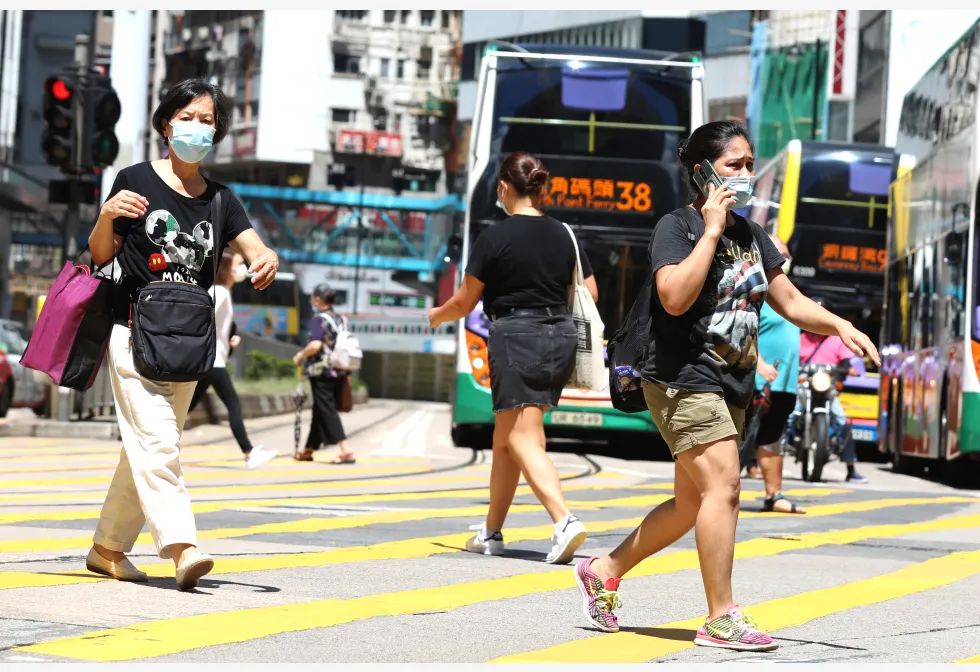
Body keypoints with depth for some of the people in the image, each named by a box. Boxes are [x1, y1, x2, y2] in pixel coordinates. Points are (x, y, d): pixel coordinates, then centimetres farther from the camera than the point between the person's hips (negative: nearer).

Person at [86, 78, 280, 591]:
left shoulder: (220, 200, 11)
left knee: (148, 447, 9)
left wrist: (266, 260, -26)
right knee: (156, 440, -17)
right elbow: (100, 255, 4)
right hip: (135, 330, -5)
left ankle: (109, 547, 19)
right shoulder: (136, 181, -1)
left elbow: (253, 248, -3)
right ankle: (180, 545, -28)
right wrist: (107, 216, -16)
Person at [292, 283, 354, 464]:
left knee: (327, 412, -8)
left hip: (322, 374, -8)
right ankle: (309, 450, 27)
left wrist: (300, 355, -11)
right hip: (337, 372, 8)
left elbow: (315, 345, -27)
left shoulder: (319, 320, -13)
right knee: (319, 411, 17)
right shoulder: (339, 319, 12)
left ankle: (346, 451, -19)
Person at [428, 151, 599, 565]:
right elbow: (590, 293, 11)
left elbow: (465, 302, -1)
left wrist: (437, 316, 19)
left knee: (524, 441, -9)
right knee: (505, 439, 16)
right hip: (560, 338, 6)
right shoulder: (563, 236, 7)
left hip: (516, 339, -6)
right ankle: (491, 532, 23)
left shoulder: (495, 238, -8)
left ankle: (565, 520, -28)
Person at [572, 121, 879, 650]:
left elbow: (789, 301, 17)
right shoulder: (677, 227, -9)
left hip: (730, 385, 9)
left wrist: (839, 326, 1)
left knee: (691, 504, 12)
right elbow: (675, 297, -25)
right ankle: (721, 617, -14)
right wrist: (712, 230, -20)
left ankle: (603, 572, 27)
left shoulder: (750, 234, 14)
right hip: (683, 380, -9)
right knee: (722, 487, -18)